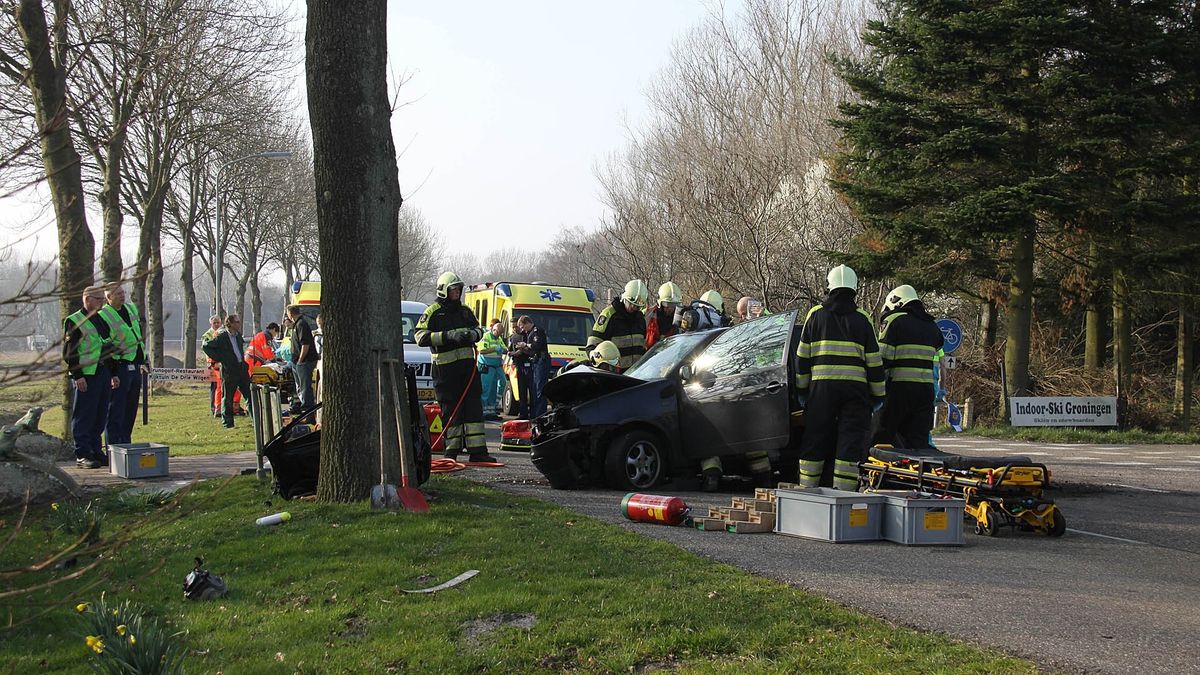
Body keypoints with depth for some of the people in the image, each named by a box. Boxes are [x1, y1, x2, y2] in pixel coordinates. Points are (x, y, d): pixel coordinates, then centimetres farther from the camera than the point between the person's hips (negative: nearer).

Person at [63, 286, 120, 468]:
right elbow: (69, 353, -11)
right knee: (84, 417, -3)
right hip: (86, 377, -8)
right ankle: (82, 455, 2)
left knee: (100, 417, 10)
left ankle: (95, 451, 18)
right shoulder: (74, 321, -6)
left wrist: (113, 374, 19)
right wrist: (78, 376, -17)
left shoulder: (101, 320, 18)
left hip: (103, 374, 8)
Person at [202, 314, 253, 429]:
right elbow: (206, 347, -9)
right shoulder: (221, 337, -11)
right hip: (229, 371, -6)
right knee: (227, 398, 2)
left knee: (249, 394, 7)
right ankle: (227, 422, 9)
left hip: (242, 368, 6)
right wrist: (219, 358, -10)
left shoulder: (238, 335, 10)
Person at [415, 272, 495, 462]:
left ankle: (477, 451, 1)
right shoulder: (433, 312, -3)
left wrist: (473, 334, 0)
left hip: (467, 364, 5)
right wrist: (448, 336, -21)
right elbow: (421, 337, -12)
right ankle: (452, 450, 7)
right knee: (451, 410, -2)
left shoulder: (465, 310, 16)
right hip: (445, 367, -5)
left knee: (474, 407, 1)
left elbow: (479, 329, 25)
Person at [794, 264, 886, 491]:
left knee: (815, 440, 9)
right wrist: (878, 394, 12)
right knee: (851, 441, 1)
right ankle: (843, 492, -3)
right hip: (855, 388, -1)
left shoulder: (815, 315, 7)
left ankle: (806, 490, 12)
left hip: (821, 387, 1)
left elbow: (802, 356, 7)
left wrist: (801, 389, 13)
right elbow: (874, 360, 5)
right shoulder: (862, 319, 6)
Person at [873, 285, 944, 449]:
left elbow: (883, 361, -8)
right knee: (919, 440, 4)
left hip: (899, 388, -6)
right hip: (927, 389, 6)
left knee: (883, 436, 1)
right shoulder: (932, 326, 19)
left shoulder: (893, 320, -2)